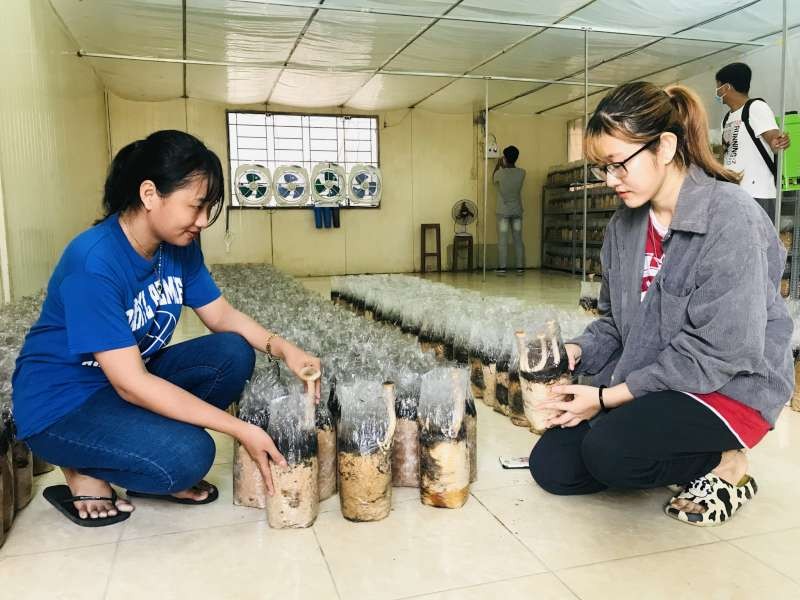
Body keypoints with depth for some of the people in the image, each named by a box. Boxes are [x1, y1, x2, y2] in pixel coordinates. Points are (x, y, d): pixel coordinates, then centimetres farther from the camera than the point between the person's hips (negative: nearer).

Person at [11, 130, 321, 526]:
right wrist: (240, 429, -31)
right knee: (188, 455, -29)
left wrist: (280, 347, -20)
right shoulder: (94, 262, -30)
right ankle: (83, 472, 2)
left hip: (134, 377, 8)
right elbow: (130, 384, -31)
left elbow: (221, 315, 1)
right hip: (62, 403, -7)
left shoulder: (179, 246, -7)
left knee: (233, 354, -13)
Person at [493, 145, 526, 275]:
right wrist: (506, 166, 32)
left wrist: (498, 165, 25)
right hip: (517, 211, 3)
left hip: (503, 211, -3)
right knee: (518, 240, 6)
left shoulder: (500, 173, -12)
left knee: (502, 240, 0)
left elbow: (493, 179, 12)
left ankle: (502, 268, -1)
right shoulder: (521, 173, -4)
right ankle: (520, 267, 7)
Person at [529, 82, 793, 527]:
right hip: (644, 382, 7)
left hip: (729, 388, -7)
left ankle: (723, 463, -1)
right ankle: (682, 459, 15)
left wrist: (609, 397, -21)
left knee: (610, 451, -30)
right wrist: (577, 351, -11)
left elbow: (718, 352, -23)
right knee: (551, 466, -2)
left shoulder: (730, 216, -20)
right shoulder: (625, 223, 2)